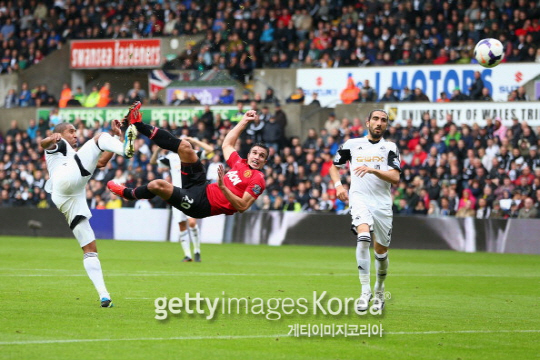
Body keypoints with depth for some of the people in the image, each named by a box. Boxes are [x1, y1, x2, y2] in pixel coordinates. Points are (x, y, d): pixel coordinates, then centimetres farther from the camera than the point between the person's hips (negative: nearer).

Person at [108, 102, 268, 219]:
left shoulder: (258, 180, -11)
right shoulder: (240, 164, 11)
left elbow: (242, 206, -22)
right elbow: (226, 144, 29)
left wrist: (222, 187, -32)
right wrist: (244, 121, 28)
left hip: (201, 205, -8)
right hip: (203, 188, 8)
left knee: (157, 185, -21)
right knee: (184, 146, 2)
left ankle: (129, 194, 14)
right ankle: (139, 125, 11)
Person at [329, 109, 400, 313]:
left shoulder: (390, 148, 6)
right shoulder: (352, 144, 9)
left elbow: (395, 178, -6)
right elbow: (334, 166, 21)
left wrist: (373, 170, -20)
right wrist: (338, 185, 2)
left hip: (382, 203, 2)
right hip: (360, 199, -1)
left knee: (381, 252, 7)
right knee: (364, 238, -28)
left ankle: (379, 291, 34)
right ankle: (365, 291, -26)